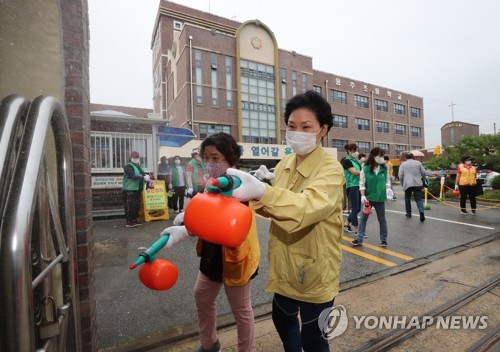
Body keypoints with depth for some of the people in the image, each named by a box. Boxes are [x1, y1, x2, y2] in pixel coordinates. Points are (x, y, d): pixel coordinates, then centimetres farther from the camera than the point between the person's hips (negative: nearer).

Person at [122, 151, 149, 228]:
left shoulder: (138, 166, 20)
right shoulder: (128, 166, -9)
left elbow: (142, 174, 18)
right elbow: (133, 176, -22)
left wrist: (146, 176, -5)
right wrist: (144, 178, -25)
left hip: (137, 189, 9)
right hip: (130, 189, -9)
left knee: (137, 205, 11)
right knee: (130, 205, -5)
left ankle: (134, 219, 21)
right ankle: (129, 222, 0)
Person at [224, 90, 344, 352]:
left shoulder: (330, 169, -21)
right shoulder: (284, 164, 0)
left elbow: (309, 206, -41)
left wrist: (261, 191, -55)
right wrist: (250, 197, -6)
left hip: (314, 269, -6)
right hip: (284, 265, 7)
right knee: (283, 319, 28)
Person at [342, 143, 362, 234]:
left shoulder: (357, 161, 16)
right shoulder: (347, 161, -7)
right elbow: (355, 172, -17)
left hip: (359, 185, 8)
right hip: (352, 186, -8)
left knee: (358, 208, 13)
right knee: (355, 209, -3)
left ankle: (347, 224, 29)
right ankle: (356, 230, 6)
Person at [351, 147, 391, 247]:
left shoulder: (384, 169, 1)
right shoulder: (365, 169, -8)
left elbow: (387, 180, 12)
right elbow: (362, 184, -7)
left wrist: (388, 188, -7)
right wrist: (363, 196, -15)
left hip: (380, 198, 2)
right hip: (368, 198, -2)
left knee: (382, 219, 12)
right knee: (363, 218, 6)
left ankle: (383, 239, 27)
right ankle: (359, 239, 14)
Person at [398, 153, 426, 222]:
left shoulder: (403, 164, 6)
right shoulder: (418, 163, 11)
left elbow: (400, 176, 2)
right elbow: (423, 173, 11)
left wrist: (402, 183, 15)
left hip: (407, 184, -1)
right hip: (418, 184, 1)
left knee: (407, 198, 14)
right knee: (419, 199, 3)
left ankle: (408, 213, 19)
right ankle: (421, 211, -18)